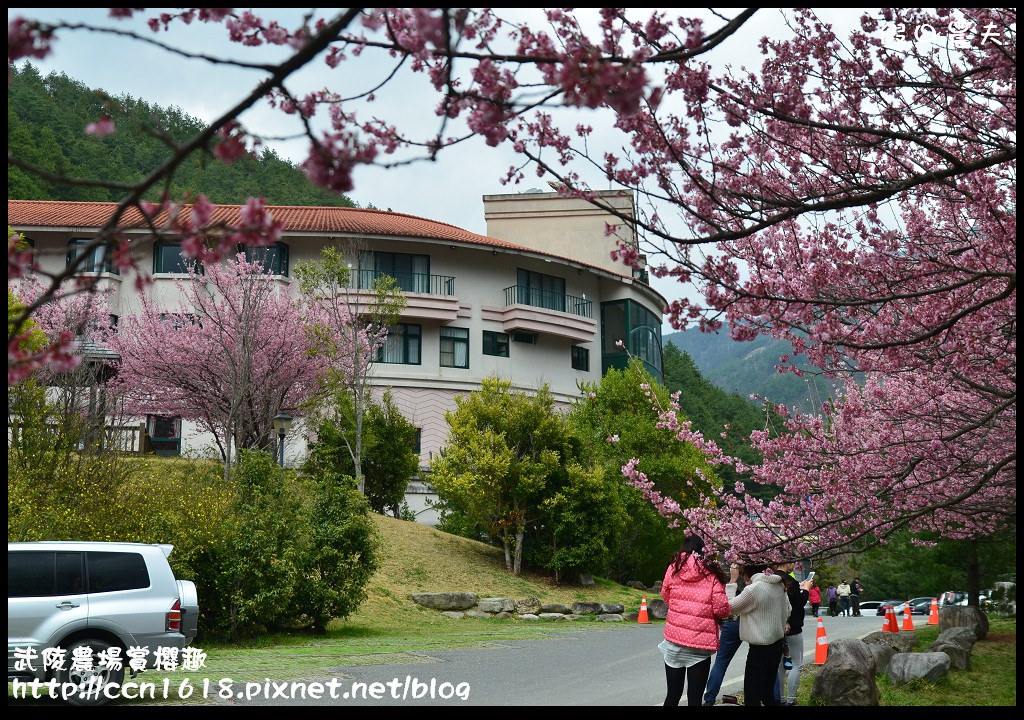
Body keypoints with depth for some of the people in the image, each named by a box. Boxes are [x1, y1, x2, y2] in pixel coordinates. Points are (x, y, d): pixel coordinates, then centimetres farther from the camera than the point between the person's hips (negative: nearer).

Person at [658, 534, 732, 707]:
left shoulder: (674, 567, 2)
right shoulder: (712, 572, -5)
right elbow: (721, 608, -9)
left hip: (674, 639, 2)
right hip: (700, 643, -2)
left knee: (673, 695, 13)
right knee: (694, 698, 3)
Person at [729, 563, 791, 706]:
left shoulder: (752, 589, -19)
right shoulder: (779, 585, 5)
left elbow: (730, 607, -8)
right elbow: (787, 613, 15)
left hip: (760, 649, -8)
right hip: (777, 645, 8)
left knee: (752, 698, -3)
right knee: (768, 694, 16)